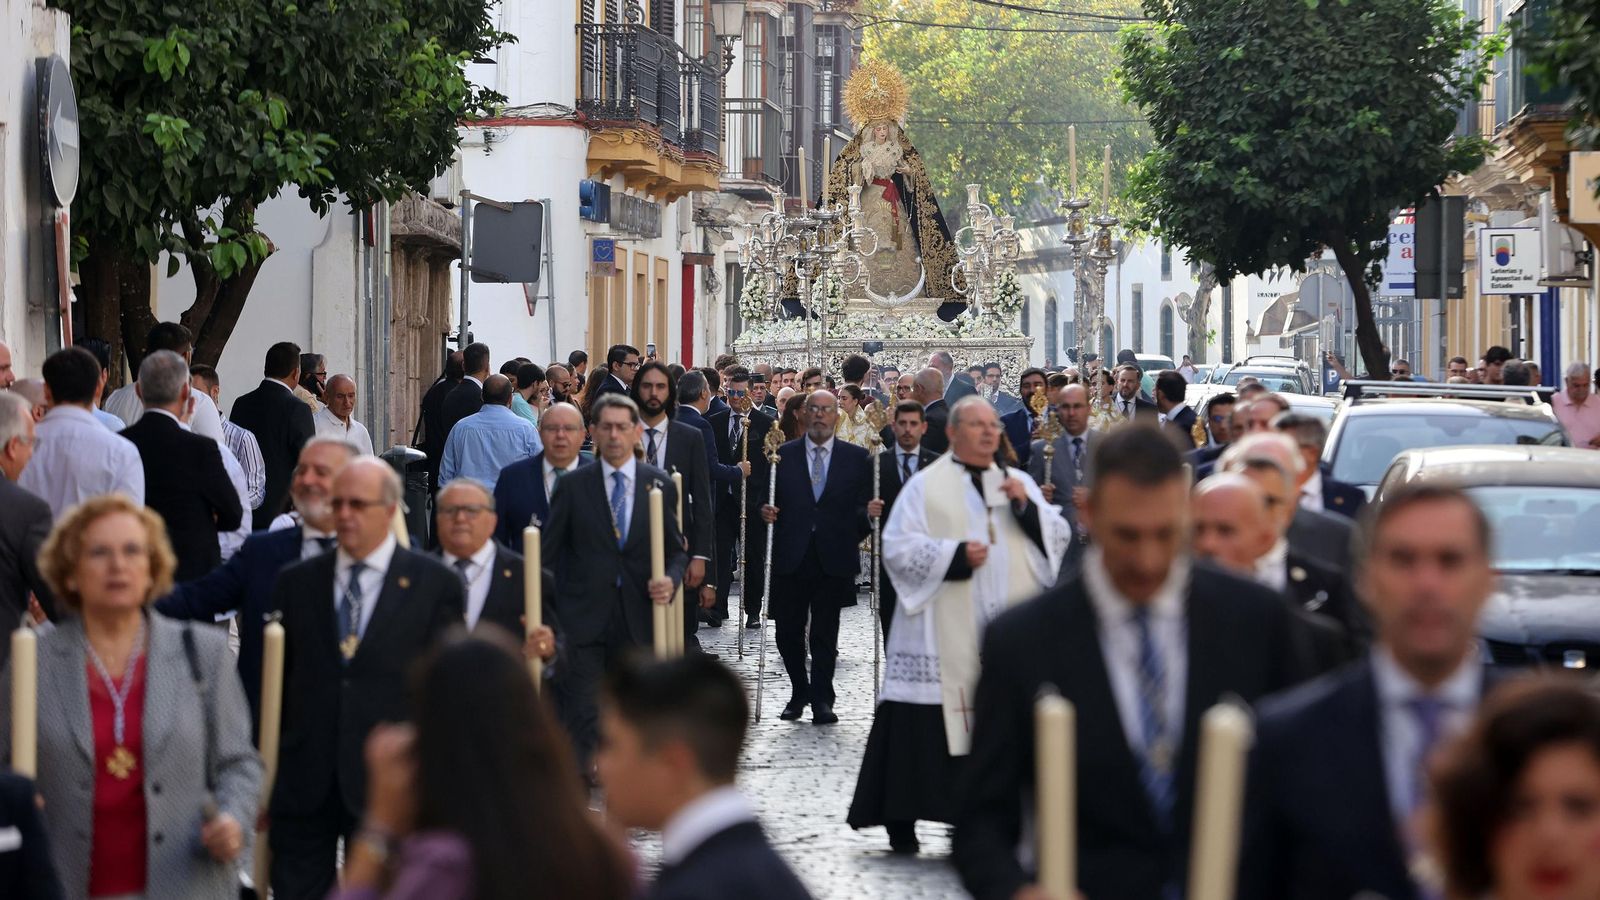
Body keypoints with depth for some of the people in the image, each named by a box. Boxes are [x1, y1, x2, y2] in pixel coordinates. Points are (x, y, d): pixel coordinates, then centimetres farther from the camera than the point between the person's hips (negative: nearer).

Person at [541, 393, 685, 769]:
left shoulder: (659, 485, 6)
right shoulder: (573, 486, 2)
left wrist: (671, 579, -11)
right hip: (585, 616, -2)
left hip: (637, 617, 2)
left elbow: (676, 549, 11)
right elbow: (546, 551, 2)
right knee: (582, 710, -9)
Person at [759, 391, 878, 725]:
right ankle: (799, 693, 25)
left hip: (833, 559, -1)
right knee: (788, 632, 5)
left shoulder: (856, 458, 7)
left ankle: (822, 700, 7)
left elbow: (861, 506, 5)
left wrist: (869, 513, -16)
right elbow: (770, 501, 8)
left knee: (825, 634, 1)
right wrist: (765, 510, -14)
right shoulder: (783, 455, 7)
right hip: (791, 558, 1)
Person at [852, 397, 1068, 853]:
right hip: (945, 636, -3)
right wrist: (956, 555, -14)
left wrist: (1027, 506, -6)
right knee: (928, 728, -4)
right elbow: (898, 548, -3)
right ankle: (901, 820, 4)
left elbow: (1058, 539, 10)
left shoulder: (1019, 483, 17)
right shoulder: (925, 487, 5)